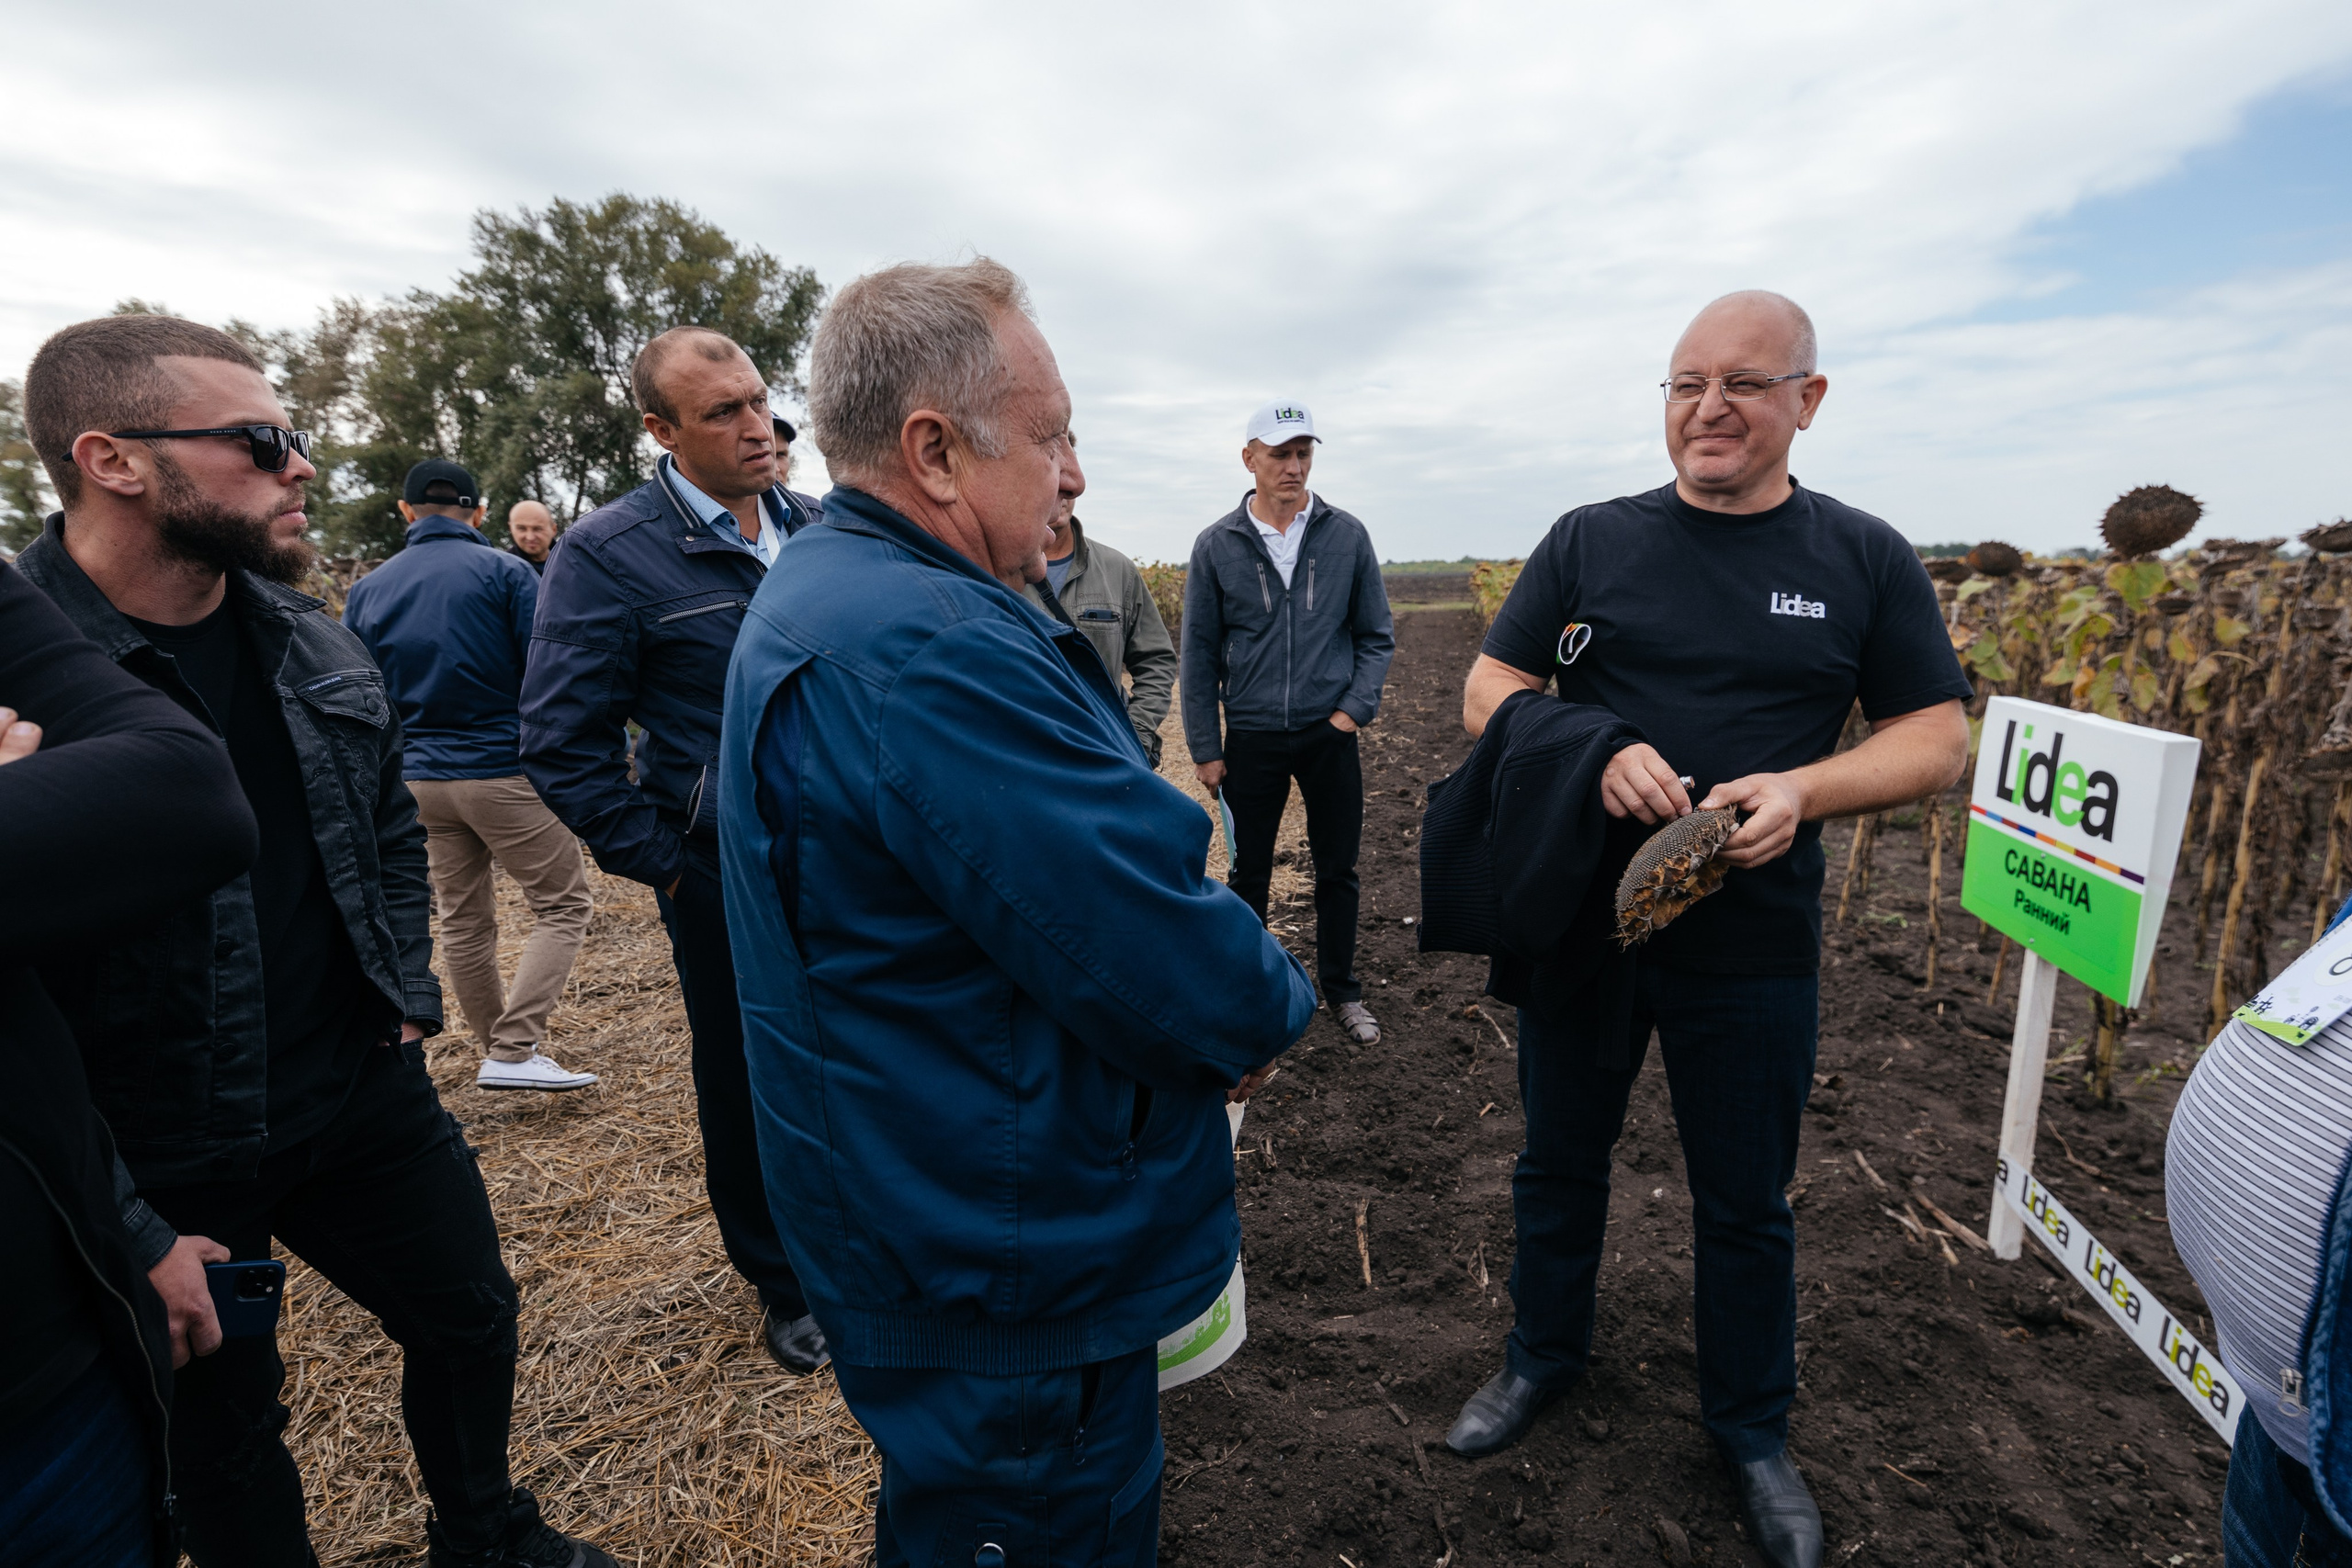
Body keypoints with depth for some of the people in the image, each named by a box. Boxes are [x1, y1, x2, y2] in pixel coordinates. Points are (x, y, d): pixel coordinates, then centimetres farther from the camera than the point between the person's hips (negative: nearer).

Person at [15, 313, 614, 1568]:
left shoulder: (316, 648, 1)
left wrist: (407, 993, 8)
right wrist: (126, 1236, -17)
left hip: (365, 1089, 6)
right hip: (158, 1160, -5)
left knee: (469, 1316, 20)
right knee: (225, 1429, 17)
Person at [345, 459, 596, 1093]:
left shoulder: (366, 591, 9)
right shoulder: (506, 573, -6)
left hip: (420, 781, 6)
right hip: (506, 771, -5)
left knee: (463, 919, 16)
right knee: (564, 904, 2)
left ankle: (495, 1045, 27)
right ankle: (512, 1050, -8)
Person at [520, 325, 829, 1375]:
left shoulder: (819, 530, 5)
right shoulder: (607, 554, -10)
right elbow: (561, 744, -8)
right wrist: (662, 862, -11)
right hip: (724, 874, -4)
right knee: (748, 1085, 13)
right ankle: (782, 1282, 37)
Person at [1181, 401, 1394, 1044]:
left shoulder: (1347, 536, 0)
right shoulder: (1217, 545, -1)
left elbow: (1376, 637, 7)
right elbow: (1200, 655, 2)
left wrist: (1355, 708, -7)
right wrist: (1205, 749, 0)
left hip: (1330, 734, 1)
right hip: (1252, 738, 0)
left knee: (1337, 870, 11)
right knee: (1249, 873, 11)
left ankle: (1340, 988, 29)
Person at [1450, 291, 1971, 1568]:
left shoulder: (1866, 560, 0)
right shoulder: (1589, 541, 0)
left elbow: (1936, 737, 0)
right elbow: (1488, 692, -3)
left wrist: (1802, 788, -20)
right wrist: (1597, 755, -22)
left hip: (1752, 943, 0)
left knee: (1745, 1201, 15)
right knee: (1559, 1158, 18)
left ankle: (1750, 1426, 40)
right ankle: (1544, 1355, 43)